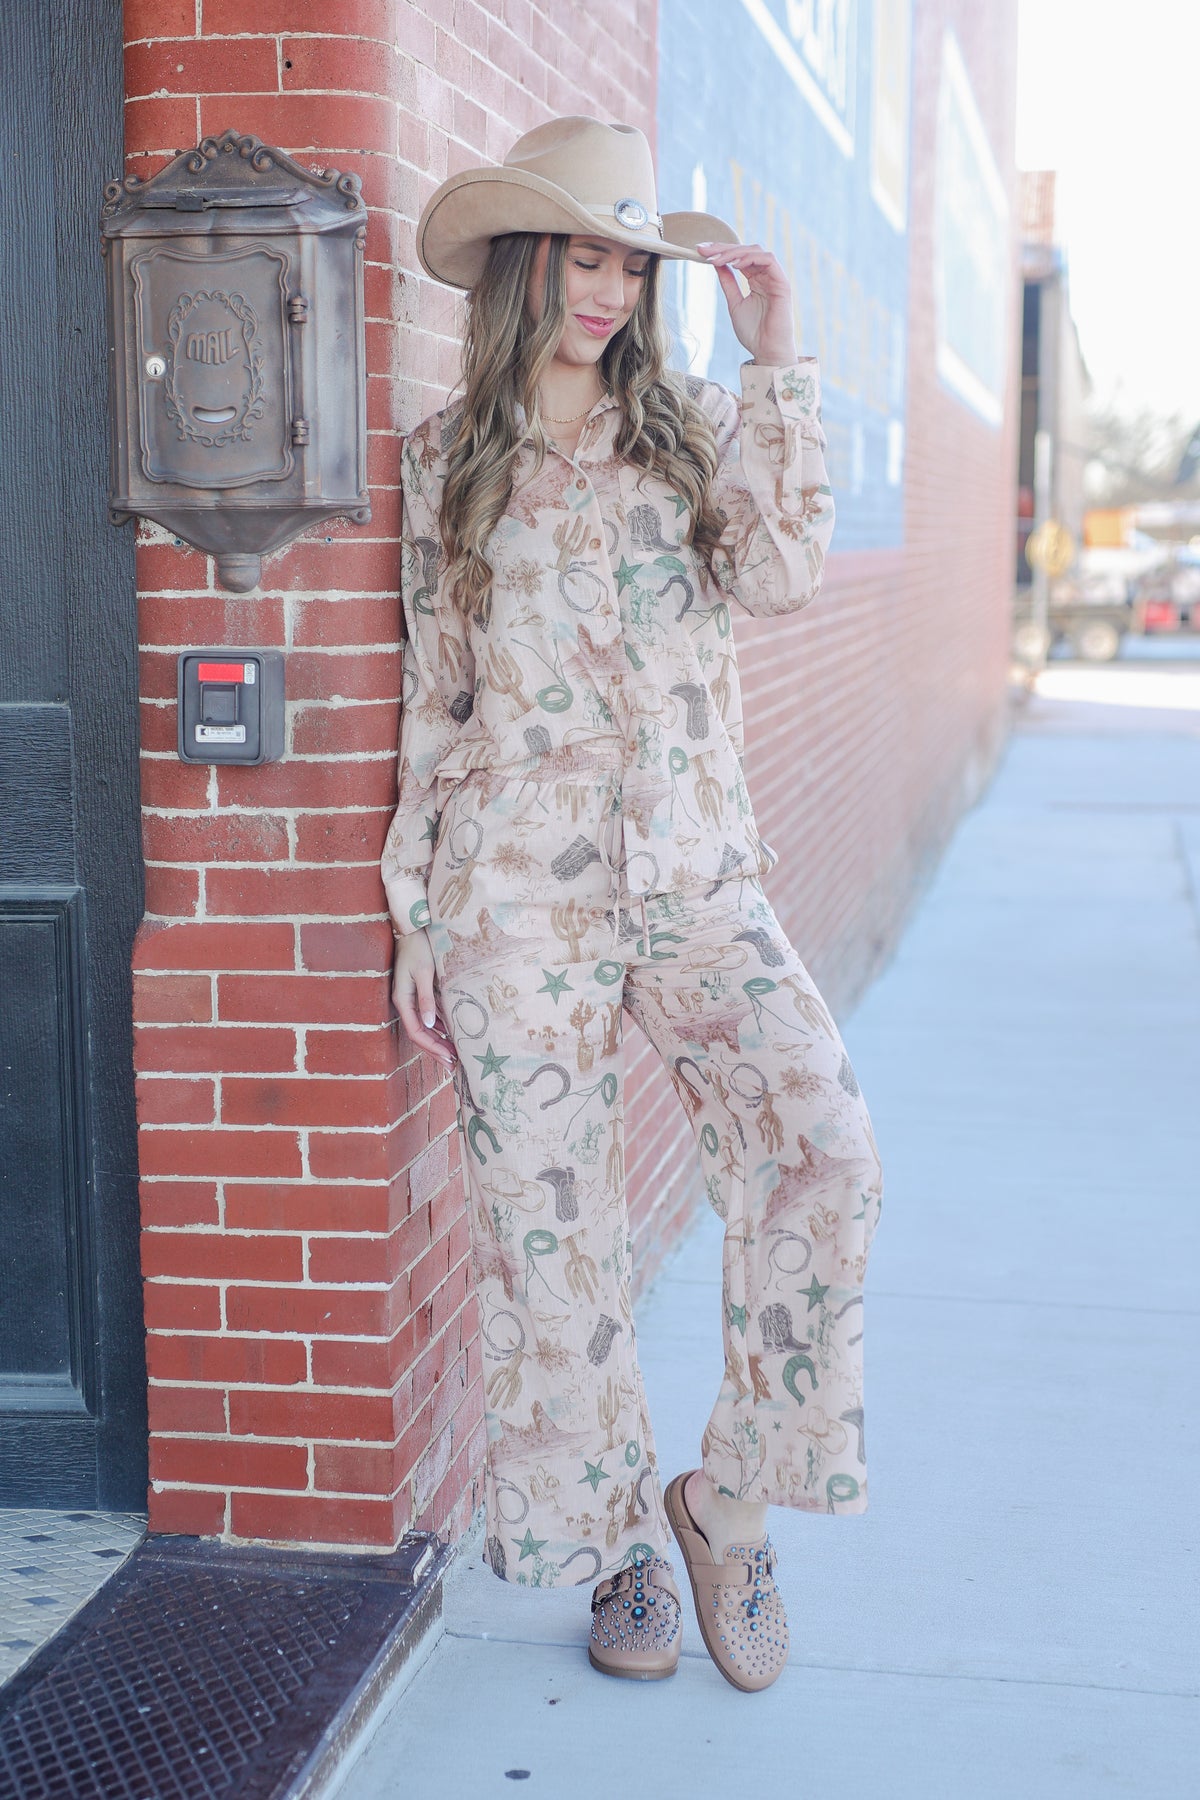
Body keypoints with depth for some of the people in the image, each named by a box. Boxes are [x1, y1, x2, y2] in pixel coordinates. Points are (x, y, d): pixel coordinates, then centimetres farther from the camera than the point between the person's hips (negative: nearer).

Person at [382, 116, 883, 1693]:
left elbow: (780, 572, -9)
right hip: (519, 893, 0)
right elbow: (434, 693, 9)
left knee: (826, 1159, -17)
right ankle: (621, 1540, 22)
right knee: (547, 1220, 1)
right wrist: (416, 919, 5)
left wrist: (775, 361, -7)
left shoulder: (696, 430, 11)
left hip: (698, 878, 1)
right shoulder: (446, 462, 9)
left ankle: (729, 1501, 2)